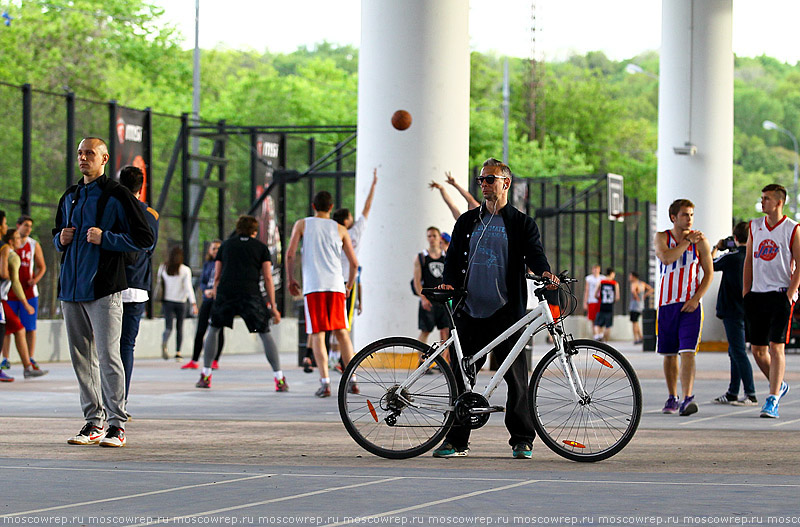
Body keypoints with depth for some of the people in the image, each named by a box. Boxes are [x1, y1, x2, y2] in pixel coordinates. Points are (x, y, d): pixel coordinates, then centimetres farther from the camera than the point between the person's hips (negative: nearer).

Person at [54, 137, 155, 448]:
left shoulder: (117, 196, -3)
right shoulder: (70, 197, 18)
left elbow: (144, 238, -5)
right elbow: (57, 234, 30)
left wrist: (105, 238, -14)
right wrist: (61, 239, 6)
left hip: (104, 289, -7)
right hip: (71, 288, 7)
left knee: (108, 355, -10)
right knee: (81, 358, 7)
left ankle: (116, 424, -7)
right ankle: (94, 421, 14)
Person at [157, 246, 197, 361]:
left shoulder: (163, 268, 1)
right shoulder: (185, 270, -7)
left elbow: (160, 283, 11)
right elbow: (188, 287, -13)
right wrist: (193, 303, -15)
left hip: (167, 301, 1)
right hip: (180, 301, -1)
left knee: (168, 327, -3)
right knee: (179, 328, 12)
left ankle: (164, 343, -35)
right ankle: (178, 353, 10)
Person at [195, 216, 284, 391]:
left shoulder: (226, 244, 21)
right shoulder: (261, 248, 16)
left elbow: (217, 277, 17)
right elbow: (268, 278, 7)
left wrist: (215, 299, 24)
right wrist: (273, 306, 7)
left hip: (225, 292, 1)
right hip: (251, 294, -1)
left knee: (213, 330, 20)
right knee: (265, 334, 7)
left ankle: (205, 376, 17)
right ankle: (279, 379, -2)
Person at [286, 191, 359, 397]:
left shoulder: (302, 224, 8)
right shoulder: (340, 229, 12)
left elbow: (290, 254, -1)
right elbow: (354, 262, 10)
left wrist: (291, 280, 11)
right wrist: (349, 285, 26)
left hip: (313, 286, -2)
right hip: (335, 285, 2)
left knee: (317, 334, -1)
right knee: (341, 333, 9)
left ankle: (325, 382, -14)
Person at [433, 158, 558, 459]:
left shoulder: (521, 223, 8)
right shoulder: (467, 222, 17)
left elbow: (534, 252, -5)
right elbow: (454, 256, 14)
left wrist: (544, 272, -27)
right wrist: (449, 282, -6)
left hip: (505, 311, -3)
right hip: (470, 311, 3)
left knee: (516, 375, -4)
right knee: (462, 376, 3)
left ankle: (522, 440, 3)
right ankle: (457, 440, 10)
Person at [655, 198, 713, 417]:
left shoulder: (700, 240, 2)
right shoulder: (662, 237, 4)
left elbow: (709, 273, 2)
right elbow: (666, 258, -17)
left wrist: (696, 298, -9)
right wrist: (687, 242, -15)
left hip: (690, 304, -2)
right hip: (667, 302, 2)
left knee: (687, 351, -15)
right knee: (669, 354, 9)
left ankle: (687, 398, -23)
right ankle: (672, 398, 23)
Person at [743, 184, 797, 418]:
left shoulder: (792, 229, -3)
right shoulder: (755, 226, 12)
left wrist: (790, 293, -14)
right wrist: (746, 293, 9)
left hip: (781, 294, -5)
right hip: (757, 294, 5)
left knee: (776, 347, -12)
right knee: (757, 349, 6)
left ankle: (772, 400, -12)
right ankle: (779, 385, 29)